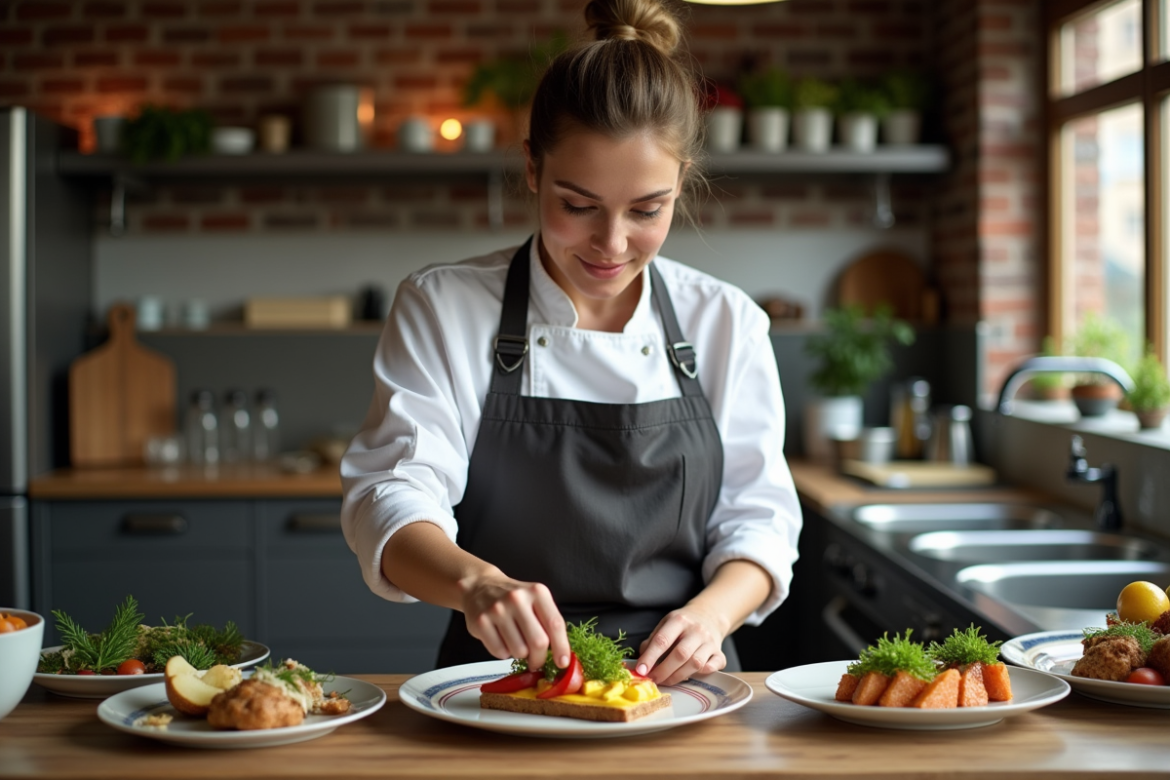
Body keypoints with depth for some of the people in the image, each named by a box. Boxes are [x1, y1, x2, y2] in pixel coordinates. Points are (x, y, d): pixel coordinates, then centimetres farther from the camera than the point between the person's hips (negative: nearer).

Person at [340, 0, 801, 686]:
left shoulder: (727, 322, 6)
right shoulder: (441, 308, 0)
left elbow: (758, 520, 6)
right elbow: (391, 501, -10)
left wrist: (710, 613, -16)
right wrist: (476, 581, -32)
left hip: (676, 686, 4)